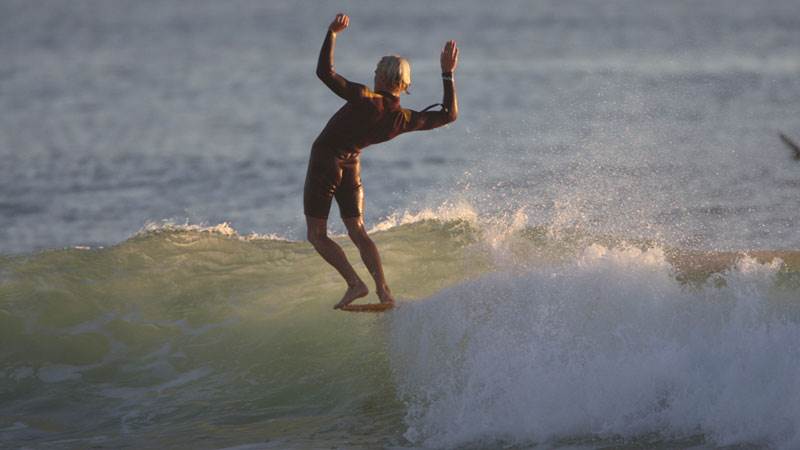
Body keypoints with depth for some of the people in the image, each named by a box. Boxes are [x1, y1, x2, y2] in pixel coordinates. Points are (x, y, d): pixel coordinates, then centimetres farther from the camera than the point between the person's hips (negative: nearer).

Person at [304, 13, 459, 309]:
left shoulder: (366, 101, -26)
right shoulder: (405, 120, -10)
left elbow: (324, 73, -29)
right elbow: (450, 115, 1)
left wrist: (332, 34, -19)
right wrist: (448, 74, 2)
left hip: (324, 165, -5)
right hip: (351, 167, 5)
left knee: (317, 236, 4)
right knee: (357, 232, 13)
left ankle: (355, 284, -10)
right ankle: (383, 290, -4)